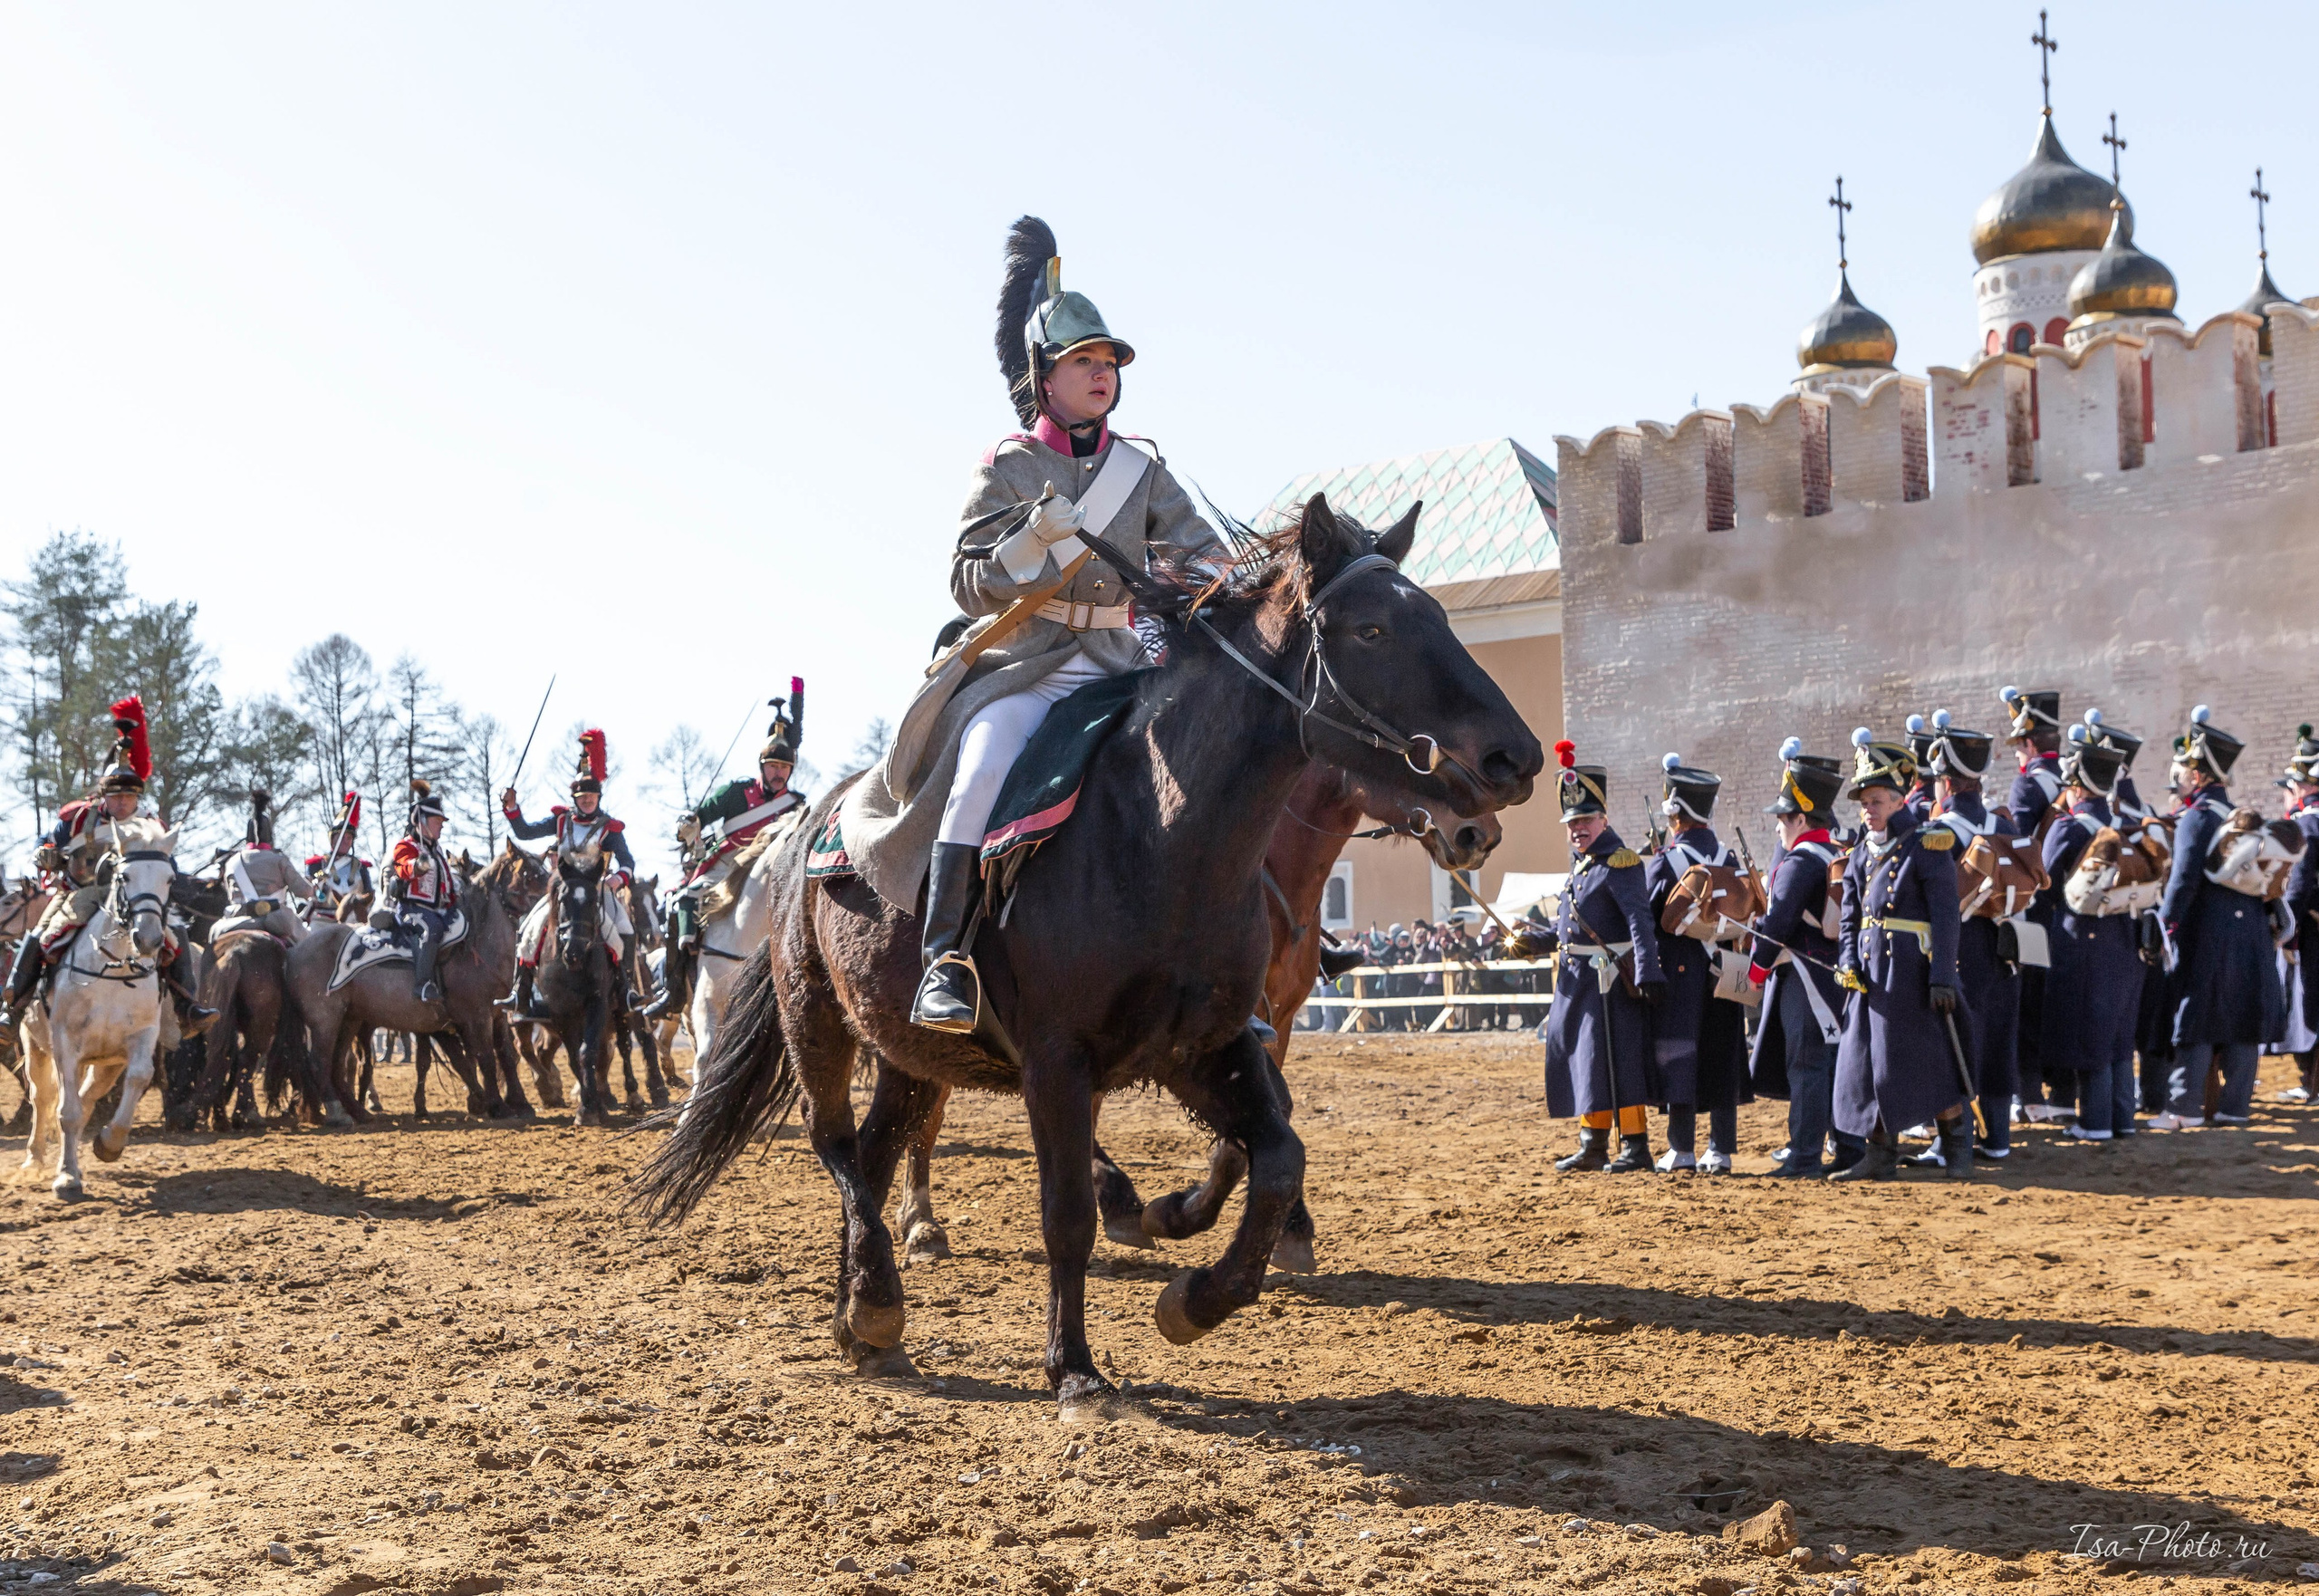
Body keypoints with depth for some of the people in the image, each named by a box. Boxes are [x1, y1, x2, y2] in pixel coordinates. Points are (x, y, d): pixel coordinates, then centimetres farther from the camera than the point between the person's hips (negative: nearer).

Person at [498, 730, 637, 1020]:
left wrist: (619, 877, -25)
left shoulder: (610, 828, 2)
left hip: (597, 889, -2)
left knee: (624, 933, -24)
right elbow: (524, 833, 7)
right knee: (531, 930, -12)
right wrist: (511, 809, -9)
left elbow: (627, 861, -3)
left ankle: (621, 985, -7)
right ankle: (521, 994, -3)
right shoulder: (561, 820, 8)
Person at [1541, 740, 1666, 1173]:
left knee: (1614, 1061, -7)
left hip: (1608, 982, -9)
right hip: (1577, 979, 9)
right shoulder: (1582, 862, 15)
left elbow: (1640, 921, -24)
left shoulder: (1619, 863, -13)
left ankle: (1636, 1148, -1)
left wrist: (1648, 974, -34)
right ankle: (1592, 1146, 22)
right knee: (1577, 1060, 13)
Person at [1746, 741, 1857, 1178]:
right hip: (1838, 973, 9)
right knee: (1836, 1064, 13)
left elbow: (1776, 921, -15)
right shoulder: (1840, 856, 12)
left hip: (1806, 978, -9)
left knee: (1806, 1067, -5)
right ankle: (1850, 1150, 16)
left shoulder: (1800, 862, -15)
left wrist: (1757, 968, -2)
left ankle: (1804, 1158, -3)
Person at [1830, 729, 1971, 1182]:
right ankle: (1881, 1156, 14)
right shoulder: (1863, 853, 13)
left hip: (1912, 974, -7)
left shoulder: (1928, 847, -7)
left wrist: (1942, 978, -17)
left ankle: (1957, 1149, 12)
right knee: (1868, 1062, 7)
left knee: (1928, 1064, -2)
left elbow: (1945, 918, -11)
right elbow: (1850, 916, 14)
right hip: (1871, 974, 7)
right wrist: (1849, 962, -2)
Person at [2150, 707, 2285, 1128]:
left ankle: (2184, 1108, -1)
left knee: (2198, 1020, -3)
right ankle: (2236, 1105, 13)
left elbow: (2184, 880, -19)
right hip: (2250, 932, 7)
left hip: (2207, 935, -7)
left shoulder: (2197, 817, -12)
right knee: (2242, 1023, 9)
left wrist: (2163, 924, -14)